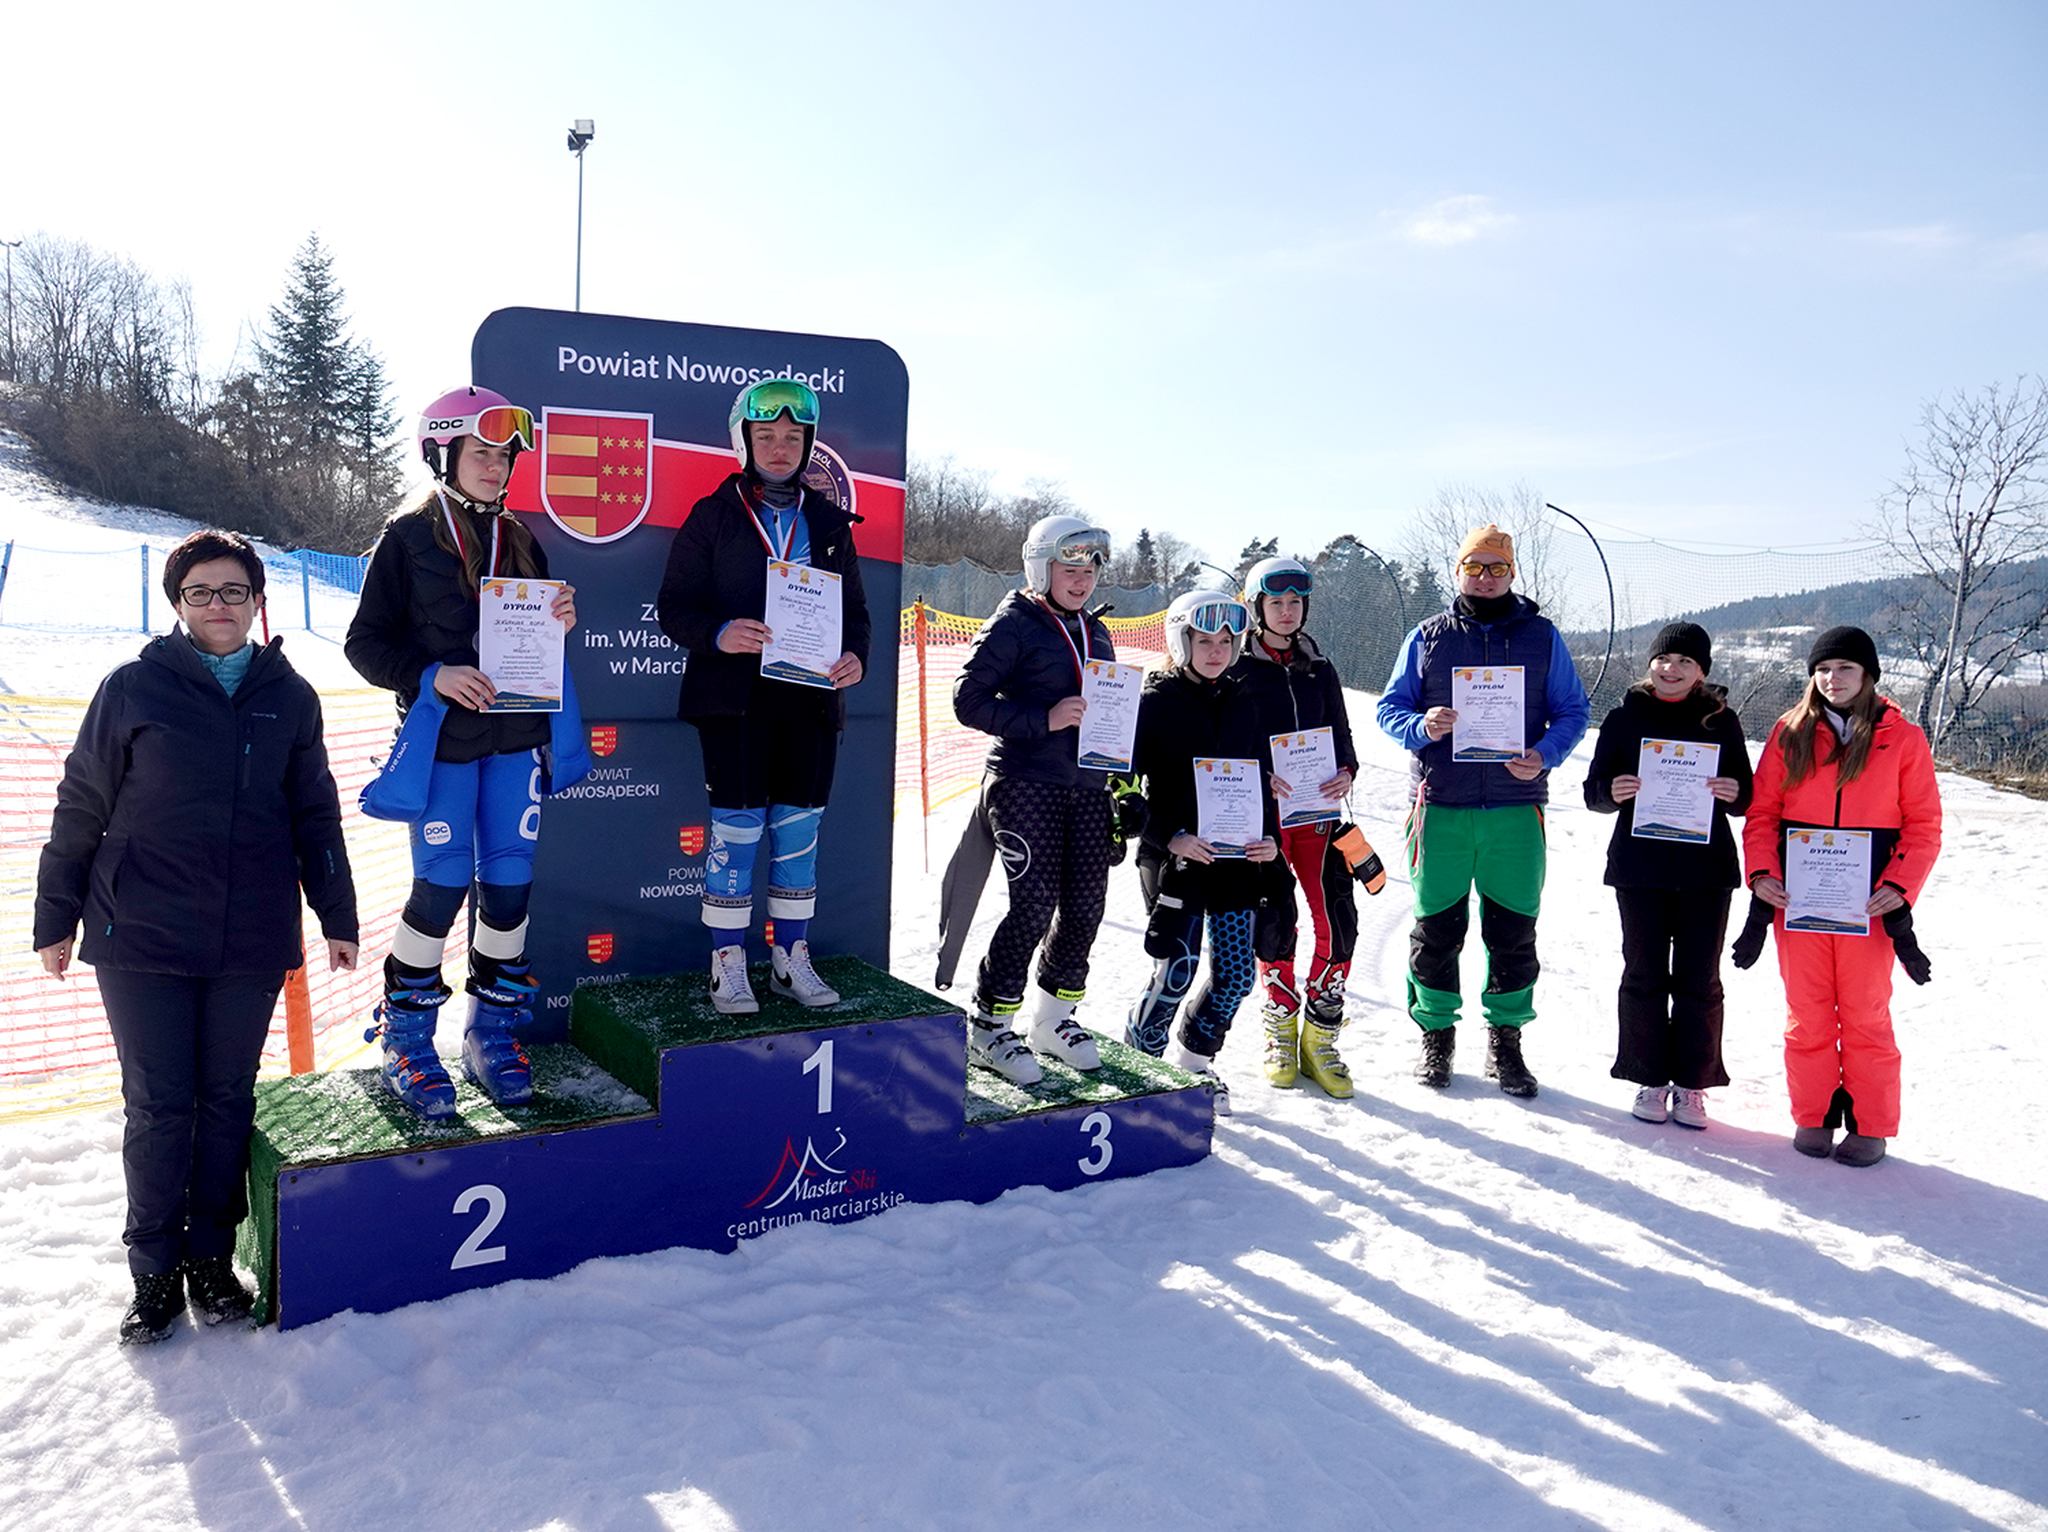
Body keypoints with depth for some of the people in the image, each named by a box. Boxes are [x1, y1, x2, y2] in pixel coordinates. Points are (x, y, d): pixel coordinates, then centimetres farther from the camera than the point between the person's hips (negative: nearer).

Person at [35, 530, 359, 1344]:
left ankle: (212, 1255, 24)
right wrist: (56, 921, 6)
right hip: (141, 938, -2)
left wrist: (338, 919, 12)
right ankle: (155, 1269, 18)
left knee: (229, 1101, 10)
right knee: (158, 1107, 3)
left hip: (251, 941, 2)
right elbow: (79, 809, 4)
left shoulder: (290, 696, 6)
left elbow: (316, 816, 13)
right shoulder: (133, 688, -1)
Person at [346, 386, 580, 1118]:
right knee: (442, 888, -3)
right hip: (442, 739, -4)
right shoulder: (407, 539, -2)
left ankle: (493, 1033, 21)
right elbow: (365, 641, -3)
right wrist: (433, 676, -18)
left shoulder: (521, 541, 12)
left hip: (516, 738, 4)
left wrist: (558, 627, -2)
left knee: (510, 885, 5)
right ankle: (405, 1043, 14)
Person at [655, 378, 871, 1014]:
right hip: (735, 698, -3)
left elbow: (854, 607, 15)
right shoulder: (712, 515, 2)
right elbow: (675, 605, -1)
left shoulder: (830, 522, 12)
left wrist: (856, 656, -6)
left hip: (811, 699, 4)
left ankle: (791, 959, 19)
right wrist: (719, 634, -21)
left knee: (799, 828, 8)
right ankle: (729, 967, 8)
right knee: (737, 829, -4)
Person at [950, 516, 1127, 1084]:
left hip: (1087, 787, 7)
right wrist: (1044, 719, -19)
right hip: (1026, 785, -7)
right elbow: (968, 700, -11)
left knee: (1085, 906, 6)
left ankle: (1054, 1016, 26)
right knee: (1035, 906, -12)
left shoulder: (1096, 632, 18)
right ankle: (989, 1027, 4)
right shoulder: (1013, 625, -4)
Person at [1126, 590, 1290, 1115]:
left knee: (1236, 971, 5)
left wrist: (1269, 839, 1)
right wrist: (1169, 837, -18)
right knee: (1177, 972, -6)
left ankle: (1193, 1062, 25)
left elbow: (1262, 781, 15)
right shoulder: (1156, 701, -5)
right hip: (1173, 855, -5)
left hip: (1236, 857, 5)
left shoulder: (1242, 703, 10)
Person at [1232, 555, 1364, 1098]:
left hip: (1317, 809, 3)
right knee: (1275, 924, -5)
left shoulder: (1320, 670, 14)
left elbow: (1341, 734, 14)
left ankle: (1319, 1037, 9)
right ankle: (1280, 1033, 15)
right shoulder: (1238, 669, 2)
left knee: (1337, 921, -5)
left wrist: (1346, 771, -8)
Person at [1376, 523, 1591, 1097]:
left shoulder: (1541, 636, 8)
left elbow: (1573, 710, 8)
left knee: (1514, 931, 6)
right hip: (1441, 807, 0)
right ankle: (1436, 1035, 21)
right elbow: (1390, 707, 9)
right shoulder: (1427, 637, 9)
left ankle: (1506, 1039, 20)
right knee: (1436, 927, 6)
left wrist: (1545, 754, -11)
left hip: (1516, 808, 0)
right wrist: (1421, 727, -13)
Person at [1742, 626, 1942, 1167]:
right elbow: (1762, 811, 4)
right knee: (1807, 1013, 7)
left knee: (1865, 1015, 5)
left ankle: (1870, 1126, 17)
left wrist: (1900, 885, -11)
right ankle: (1813, 1117, 19)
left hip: (1868, 900, -1)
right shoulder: (1790, 733, 5)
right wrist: (1762, 871, -9)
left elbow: (1924, 825, 1)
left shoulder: (1903, 738, 2)